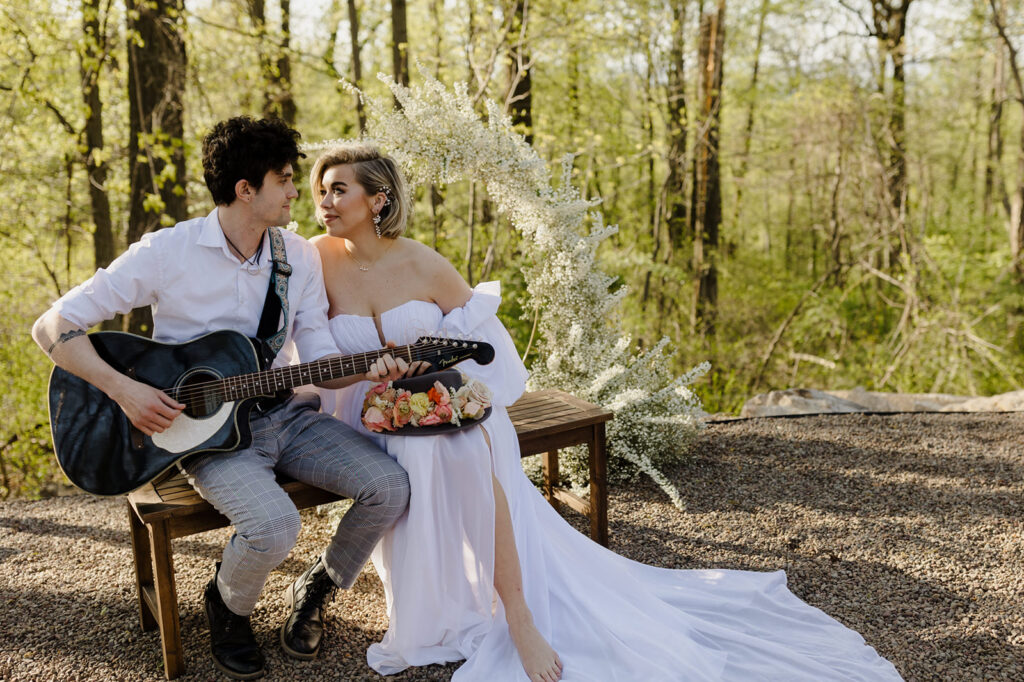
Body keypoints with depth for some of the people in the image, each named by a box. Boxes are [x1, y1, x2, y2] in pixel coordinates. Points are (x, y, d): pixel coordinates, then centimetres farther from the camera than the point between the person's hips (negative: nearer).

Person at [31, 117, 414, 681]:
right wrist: (124, 390, -21)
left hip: (283, 413, 5)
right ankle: (227, 604, 7)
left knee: (390, 487, -14)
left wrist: (369, 370, -16)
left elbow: (319, 358, 4)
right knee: (273, 526, -31)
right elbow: (53, 327, -9)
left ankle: (316, 591, 14)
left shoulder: (299, 256, 4)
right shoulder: (167, 252, -11)